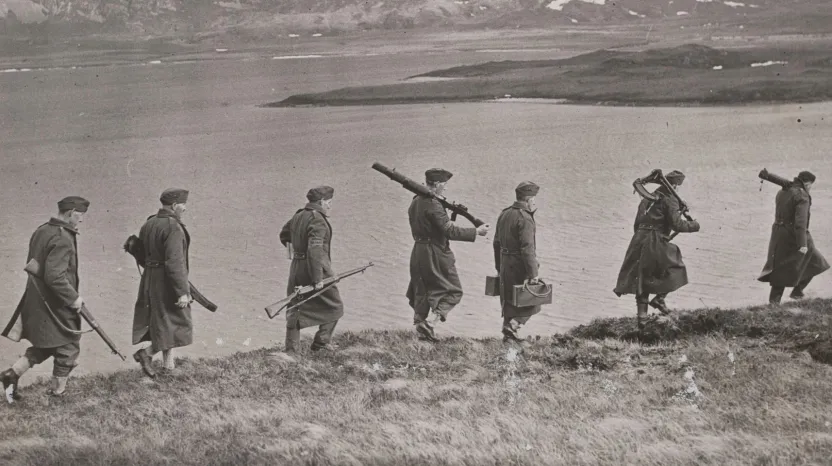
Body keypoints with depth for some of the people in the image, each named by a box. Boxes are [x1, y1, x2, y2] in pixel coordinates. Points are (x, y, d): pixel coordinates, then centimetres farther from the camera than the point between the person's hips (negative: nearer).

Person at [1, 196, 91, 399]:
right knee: (68, 348, 7)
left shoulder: (41, 231, 7)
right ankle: (57, 393, 14)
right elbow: (55, 277, -29)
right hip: (56, 305, -9)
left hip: (36, 301, 9)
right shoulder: (62, 239, -23)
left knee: (44, 346, 21)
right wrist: (73, 298, -17)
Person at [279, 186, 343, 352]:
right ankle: (322, 342, 8)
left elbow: (284, 235, 26)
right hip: (317, 269, -8)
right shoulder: (317, 220, -18)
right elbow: (314, 250, -26)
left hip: (296, 269, 8)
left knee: (295, 307, 12)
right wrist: (317, 279, -25)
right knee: (334, 307, 10)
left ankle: (291, 346, 9)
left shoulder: (298, 216, 10)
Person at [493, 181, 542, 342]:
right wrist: (533, 274, -23)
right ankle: (512, 325, -11)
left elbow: (497, 243, 16)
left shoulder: (504, 214, 9)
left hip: (505, 264, 8)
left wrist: (499, 268, 24)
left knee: (509, 300, 17)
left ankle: (508, 336, 21)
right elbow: (527, 248, -24)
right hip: (521, 266, -8)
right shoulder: (525, 219, -19)